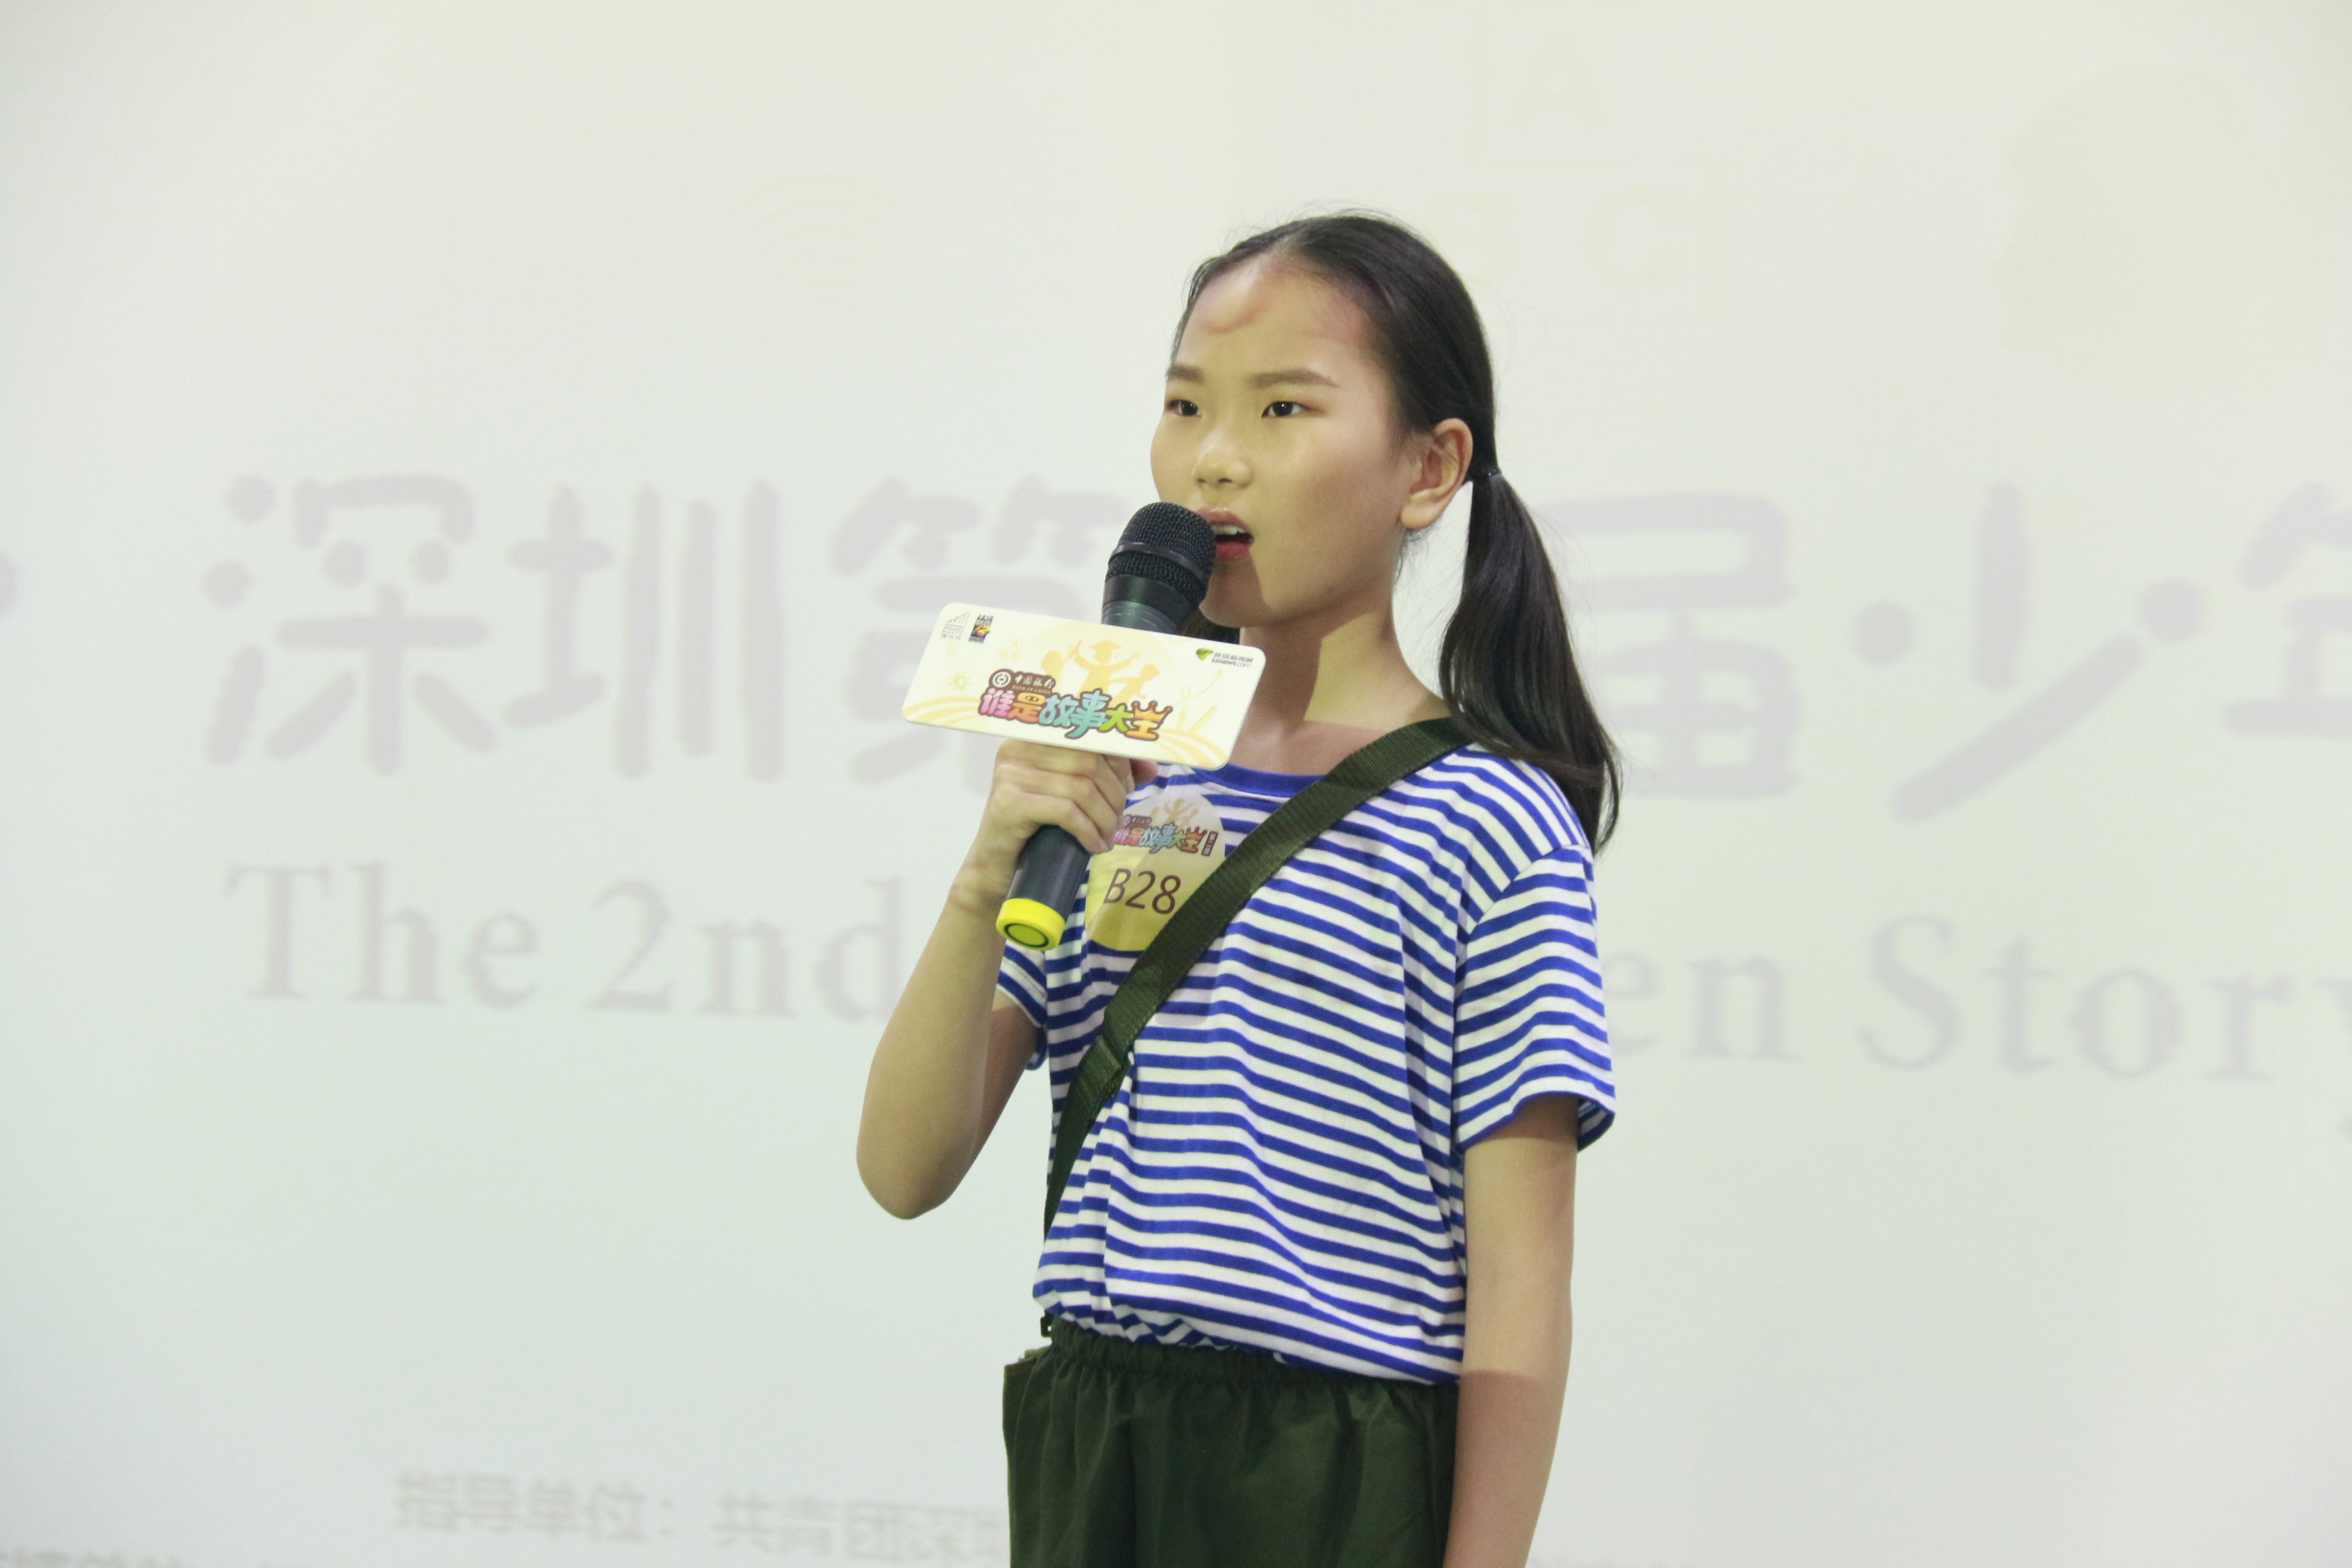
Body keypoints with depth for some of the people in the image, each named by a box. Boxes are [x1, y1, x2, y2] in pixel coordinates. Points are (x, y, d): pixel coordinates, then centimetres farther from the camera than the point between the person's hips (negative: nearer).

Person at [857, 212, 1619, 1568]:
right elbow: (907, 1171, 0)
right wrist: (990, 879, -12)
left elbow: (1517, 1290, -9)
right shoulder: (1115, 790, 5)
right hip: (1086, 1457, 4)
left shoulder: (1492, 830, -9)